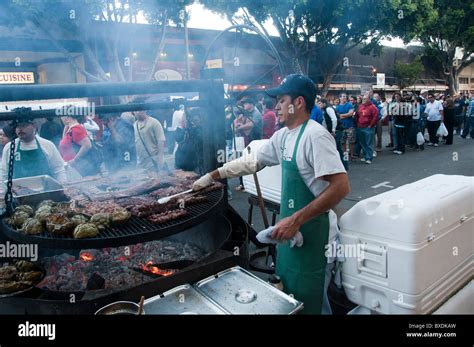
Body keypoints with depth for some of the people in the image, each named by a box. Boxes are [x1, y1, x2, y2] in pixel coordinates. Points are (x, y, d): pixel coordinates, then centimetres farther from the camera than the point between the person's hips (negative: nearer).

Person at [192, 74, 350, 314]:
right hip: (291, 225, 8)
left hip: (311, 230, -8)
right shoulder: (283, 136, 6)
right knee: (286, 291, 24)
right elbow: (252, 162, 16)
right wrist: (212, 175, 14)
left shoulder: (315, 136, -20)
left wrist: (296, 220, -27)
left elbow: (341, 186, -27)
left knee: (305, 302, 8)